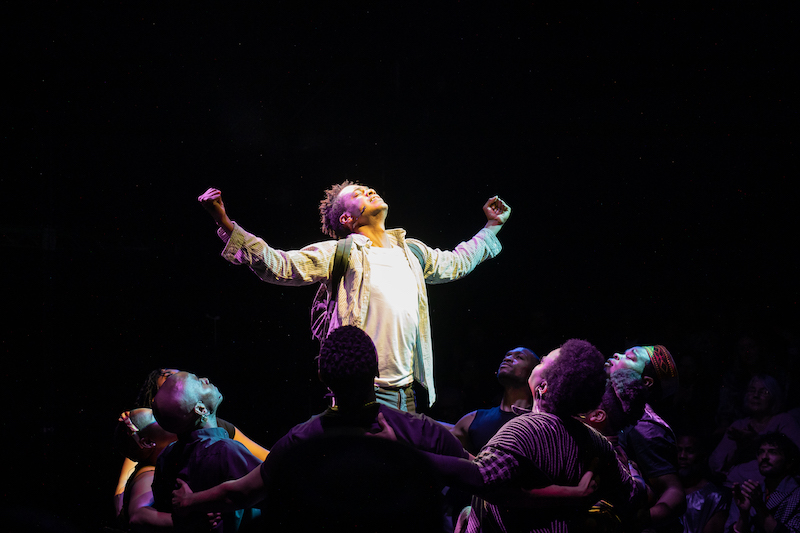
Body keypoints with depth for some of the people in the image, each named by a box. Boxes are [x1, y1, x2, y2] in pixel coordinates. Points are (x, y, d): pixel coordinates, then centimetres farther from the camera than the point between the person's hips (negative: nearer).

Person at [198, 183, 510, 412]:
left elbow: (455, 263, 38)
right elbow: (277, 266, -11)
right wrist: (226, 225, -21)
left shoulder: (411, 252, 18)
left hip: (405, 392, 6)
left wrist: (492, 226, 45)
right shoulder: (340, 255, -1)